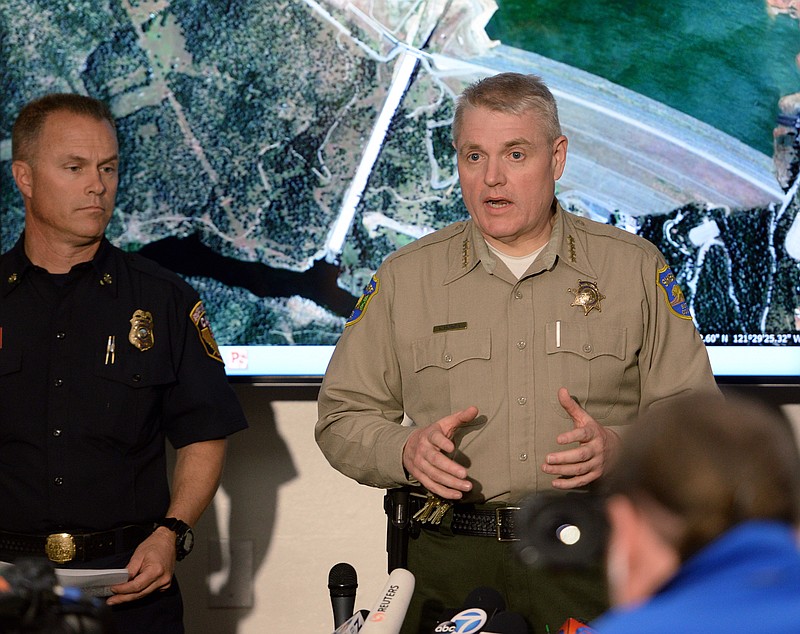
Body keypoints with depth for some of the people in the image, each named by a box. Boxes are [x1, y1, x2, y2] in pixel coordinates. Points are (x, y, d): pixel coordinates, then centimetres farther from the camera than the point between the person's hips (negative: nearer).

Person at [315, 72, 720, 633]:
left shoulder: (635, 268, 5)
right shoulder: (404, 278, 8)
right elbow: (342, 418, 10)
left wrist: (619, 448, -14)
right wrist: (405, 451, -10)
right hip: (448, 561, 1)